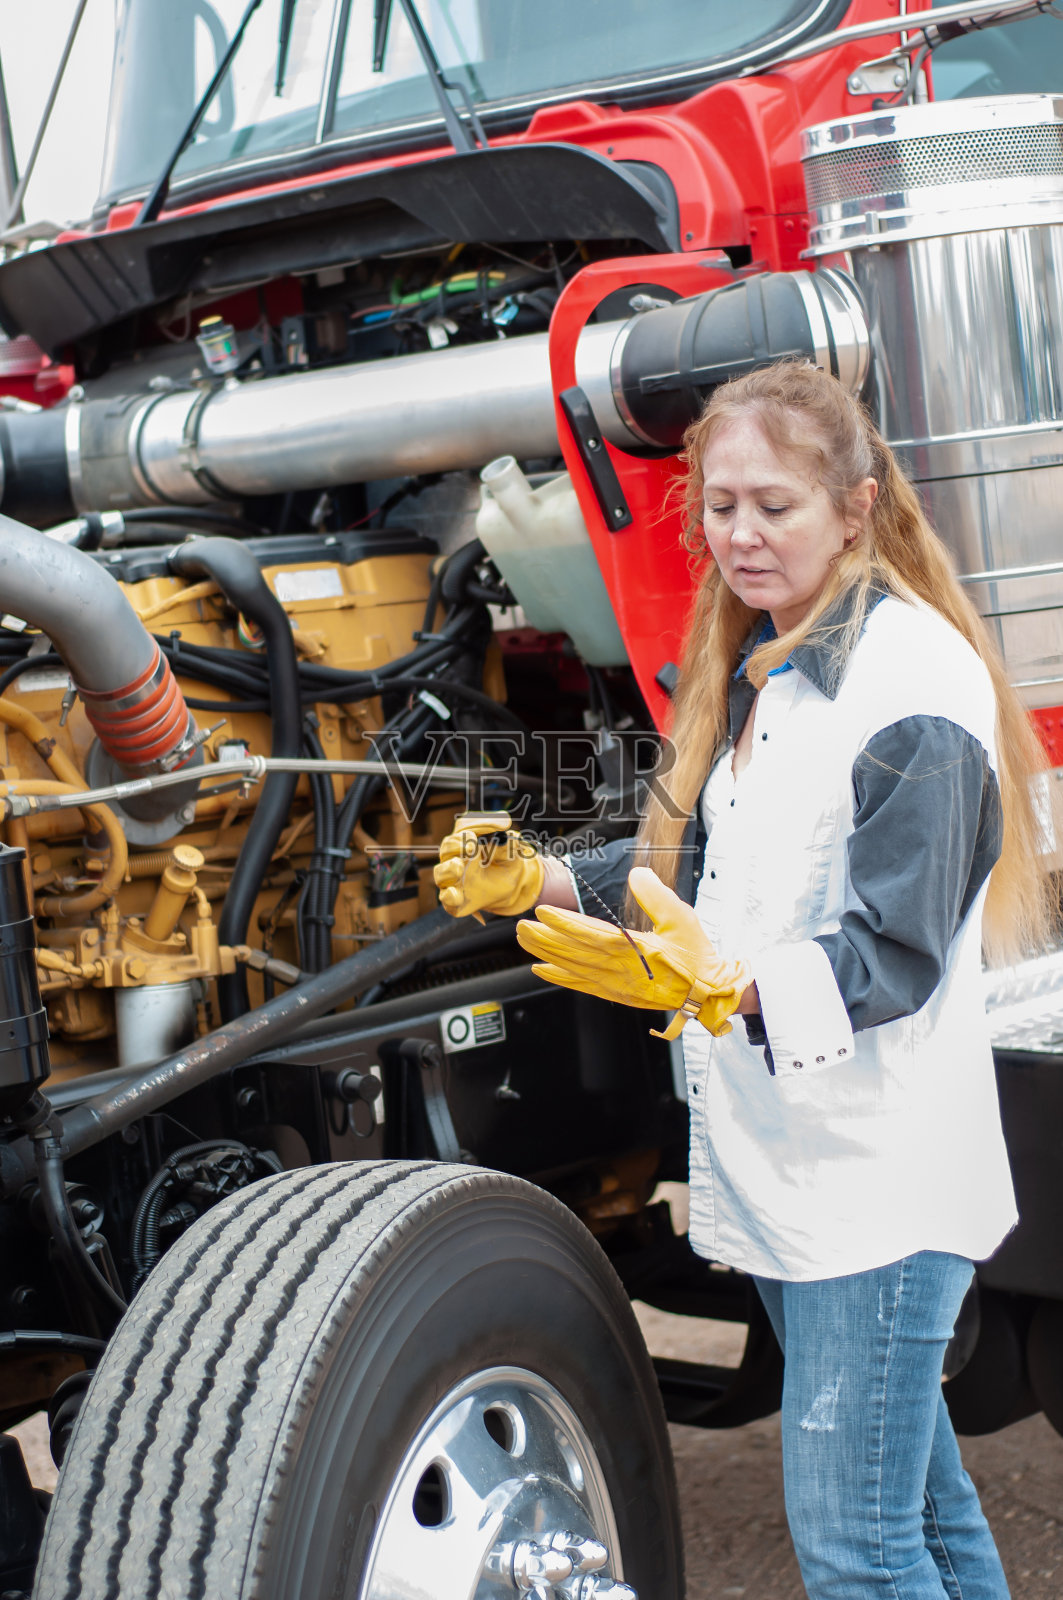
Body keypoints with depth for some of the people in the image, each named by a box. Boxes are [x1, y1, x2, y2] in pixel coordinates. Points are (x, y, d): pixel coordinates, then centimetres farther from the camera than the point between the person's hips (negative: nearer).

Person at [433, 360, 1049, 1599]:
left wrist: (722, 982, -36)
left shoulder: (915, 682, -15)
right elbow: (699, 868, 19)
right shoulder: (754, 672, 12)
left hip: (878, 1178, -9)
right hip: (773, 1161, 9)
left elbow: (894, 954, -21)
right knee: (915, 1495, 20)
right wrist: (540, 885, 6)